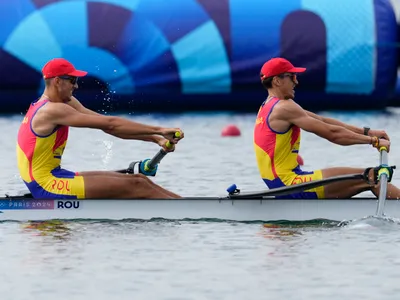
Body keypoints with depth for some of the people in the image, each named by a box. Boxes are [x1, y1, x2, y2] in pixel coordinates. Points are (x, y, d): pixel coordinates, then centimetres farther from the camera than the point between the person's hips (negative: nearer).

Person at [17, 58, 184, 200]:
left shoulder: (66, 103, 12)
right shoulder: (52, 111, -19)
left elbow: (106, 125, 6)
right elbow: (109, 125, -22)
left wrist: (155, 138, -3)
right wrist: (158, 130, -21)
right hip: (48, 187, -9)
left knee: (138, 180, 6)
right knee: (136, 186, -11)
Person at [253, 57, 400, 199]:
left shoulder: (269, 107, 17)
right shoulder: (284, 108, -14)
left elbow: (324, 122, 14)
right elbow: (331, 133, -15)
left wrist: (366, 132, 9)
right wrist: (373, 141, -8)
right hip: (289, 182, -10)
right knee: (371, 177, -12)